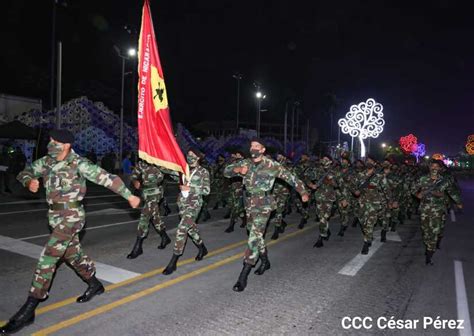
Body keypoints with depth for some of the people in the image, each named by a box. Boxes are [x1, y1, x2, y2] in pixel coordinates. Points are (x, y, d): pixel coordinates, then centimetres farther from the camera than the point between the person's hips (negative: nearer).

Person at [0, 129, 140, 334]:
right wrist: (29, 182, -12)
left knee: (48, 257, -10)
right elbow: (25, 173, 14)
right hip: (56, 216, 8)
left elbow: (107, 178, -13)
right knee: (72, 254, 18)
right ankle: (94, 285, 38)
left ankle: (28, 310, -2)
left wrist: (129, 196, -12)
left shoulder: (79, 164, -15)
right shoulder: (46, 161, 5)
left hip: (71, 216, -7)